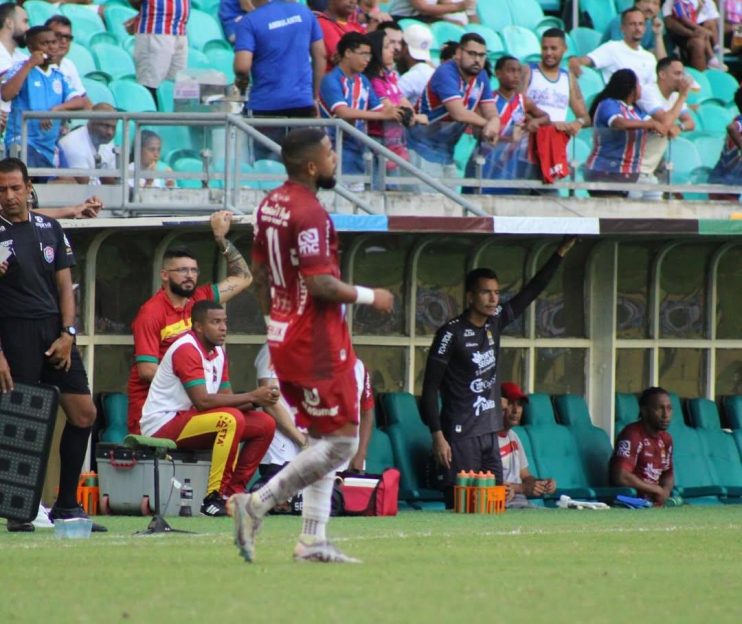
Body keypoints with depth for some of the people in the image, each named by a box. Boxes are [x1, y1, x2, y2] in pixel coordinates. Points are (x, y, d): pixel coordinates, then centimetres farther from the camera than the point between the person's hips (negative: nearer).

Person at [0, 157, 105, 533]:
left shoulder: (50, 230, 13)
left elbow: (64, 285, 14)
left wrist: (67, 334, 0)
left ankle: (66, 506, 9)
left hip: (54, 333, 5)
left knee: (83, 414, 0)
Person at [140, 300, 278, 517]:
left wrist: (256, 400, -14)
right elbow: (202, 401, -26)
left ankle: (233, 491, -1)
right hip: (162, 425, -9)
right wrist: (251, 397, -23)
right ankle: (214, 497, -29)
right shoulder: (186, 349, -17)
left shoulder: (218, 351, 12)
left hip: (188, 421, 9)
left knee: (265, 424, 0)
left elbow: (227, 398, 7)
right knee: (231, 419, -32)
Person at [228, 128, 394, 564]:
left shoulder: (271, 204, 10)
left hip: (285, 336, 10)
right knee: (341, 441, -5)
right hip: (318, 343, -10)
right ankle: (259, 503, -11)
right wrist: (370, 297, -10)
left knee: (326, 440, 15)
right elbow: (320, 284, -24)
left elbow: (261, 273, 18)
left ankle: (313, 540, 13)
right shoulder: (310, 214, -19)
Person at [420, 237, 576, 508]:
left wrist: (562, 252, 13)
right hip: (461, 435, -7)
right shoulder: (452, 333, -10)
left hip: (490, 434, 7)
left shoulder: (495, 323, 9)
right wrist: (438, 436, -17)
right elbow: (430, 389, -10)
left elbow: (531, 291, 17)